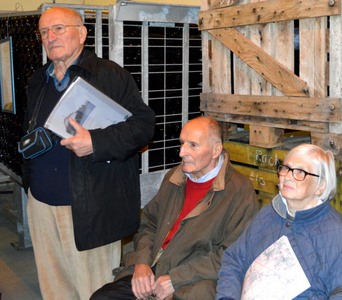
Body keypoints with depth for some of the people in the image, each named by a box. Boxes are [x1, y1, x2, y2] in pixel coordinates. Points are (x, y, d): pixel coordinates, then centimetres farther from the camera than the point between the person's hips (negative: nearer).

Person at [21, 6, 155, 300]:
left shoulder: (111, 75, -6)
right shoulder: (37, 81, 15)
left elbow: (144, 122, -11)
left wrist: (96, 142, -21)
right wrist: (29, 179, 11)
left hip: (91, 207, -6)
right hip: (42, 204, 6)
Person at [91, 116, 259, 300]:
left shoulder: (239, 191, -8)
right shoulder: (174, 177, 13)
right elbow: (148, 224, 18)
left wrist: (176, 279, -14)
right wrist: (142, 263, 0)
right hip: (150, 273, 5)